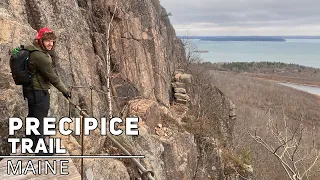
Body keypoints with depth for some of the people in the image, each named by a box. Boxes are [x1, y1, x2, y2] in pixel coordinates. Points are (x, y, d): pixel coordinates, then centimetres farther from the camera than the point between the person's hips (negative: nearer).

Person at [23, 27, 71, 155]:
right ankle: (40, 149, 15)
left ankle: (31, 140, 44)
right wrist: (64, 91, -12)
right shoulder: (40, 56, -26)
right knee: (39, 119, 2)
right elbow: (52, 76, -22)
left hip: (30, 89, 10)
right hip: (39, 92, -10)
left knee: (32, 116, 25)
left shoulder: (31, 50, 5)